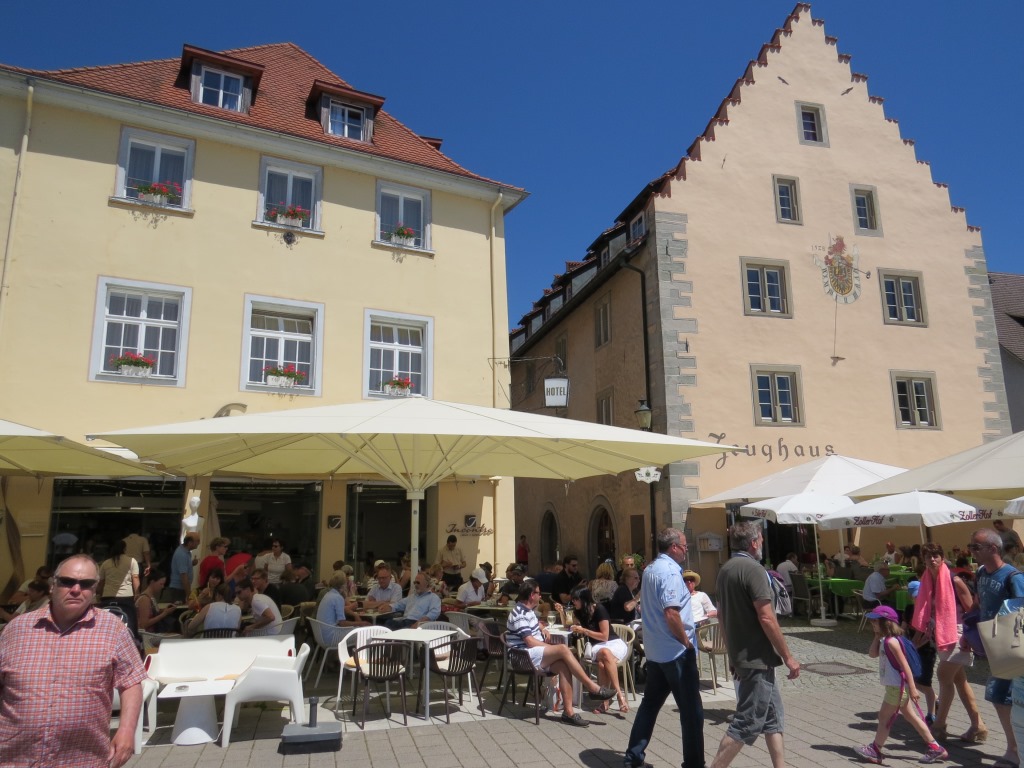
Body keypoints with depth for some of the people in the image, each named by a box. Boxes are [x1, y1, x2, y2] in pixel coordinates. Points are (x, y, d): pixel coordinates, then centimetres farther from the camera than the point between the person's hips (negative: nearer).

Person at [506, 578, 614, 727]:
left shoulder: (529, 610, 17)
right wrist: (553, 648, -7)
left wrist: (543, 630, 16)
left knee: (563, 665, -19)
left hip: (536, 654, 9)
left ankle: (568, 711, -22)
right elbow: (530, 641, -20)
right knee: (563, 649, -26)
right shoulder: (520, 614, -14)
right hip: (525, 656, -9)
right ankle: (593, 688, -22)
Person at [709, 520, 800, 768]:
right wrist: (788, 657, -13)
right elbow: (766, 618, -21)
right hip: (758, 658, -9)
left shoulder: (725, 570, 10)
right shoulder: (753, 569, -18)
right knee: (747, 724, -2)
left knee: (773, 718, 18)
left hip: (740, 656, 9)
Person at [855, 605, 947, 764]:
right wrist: (877, 636, 2)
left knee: (884, 717, 1)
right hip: (895, 687, 10)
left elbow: (905, 666, -22)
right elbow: (872, 654, 7)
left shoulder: (891, 642, -21)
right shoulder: (885, 641, 8)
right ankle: (935, 748, 21)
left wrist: (912, 689, -22)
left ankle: (875, 750, 12)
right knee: (911, 717, 15)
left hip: (897, 687, -10)